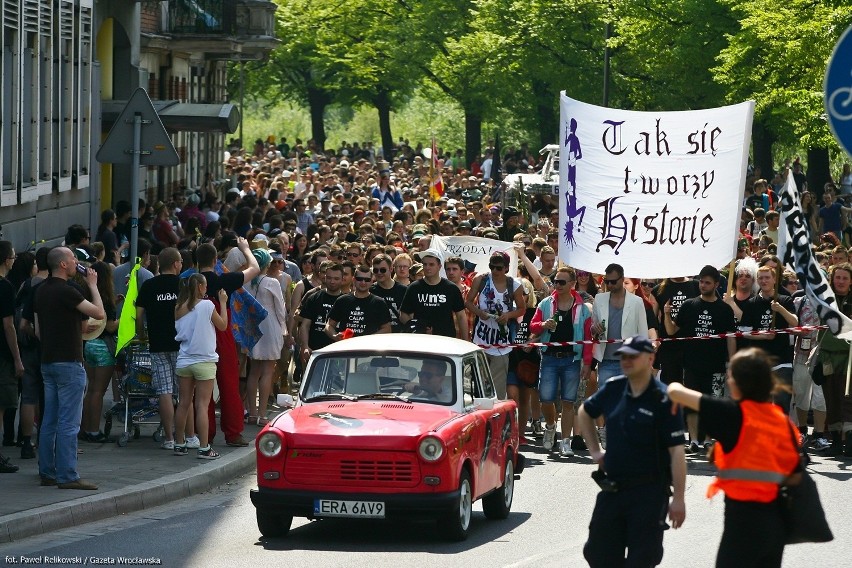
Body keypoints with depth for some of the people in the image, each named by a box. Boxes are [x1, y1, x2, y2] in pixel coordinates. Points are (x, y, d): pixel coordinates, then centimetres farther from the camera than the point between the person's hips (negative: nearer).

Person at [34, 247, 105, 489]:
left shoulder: (42, 291, 12)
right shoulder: (66, 291, -16)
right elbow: (99, 313, -17)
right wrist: (92, 285, -6)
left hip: (48, 361, 9)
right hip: (68, 362, -9)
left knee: (50, 421, 12)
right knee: (68, 423, -7)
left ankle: (47, 472, 14)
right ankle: (67, 476, -8)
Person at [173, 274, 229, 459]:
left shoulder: (178, 309, 4)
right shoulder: (206, 305, -11)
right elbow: (223, 325, -1)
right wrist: (223, 302, 10)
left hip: (184, 360, 5)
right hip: (204, 361, -5)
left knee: (183, 403, 13)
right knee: (202, 405, -5)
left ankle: (179, 444, 17)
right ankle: (204, 448, -6)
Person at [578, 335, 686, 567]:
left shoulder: (663, 400, -13)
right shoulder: (613, 389, 5)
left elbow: (676, 452, -15)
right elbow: (585, 413, 25)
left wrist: (678, 499, -19)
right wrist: (594, 451, 16)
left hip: (649, 493, -6)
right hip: (612, 487, 6)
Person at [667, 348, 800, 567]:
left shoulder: (733, 415, -10)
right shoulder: (783, 420, 6)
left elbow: (675, 391, -8)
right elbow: (795, 471, 8)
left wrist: (675, 387, 11)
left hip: (743, 518, -6)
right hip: (776, 520, 6)